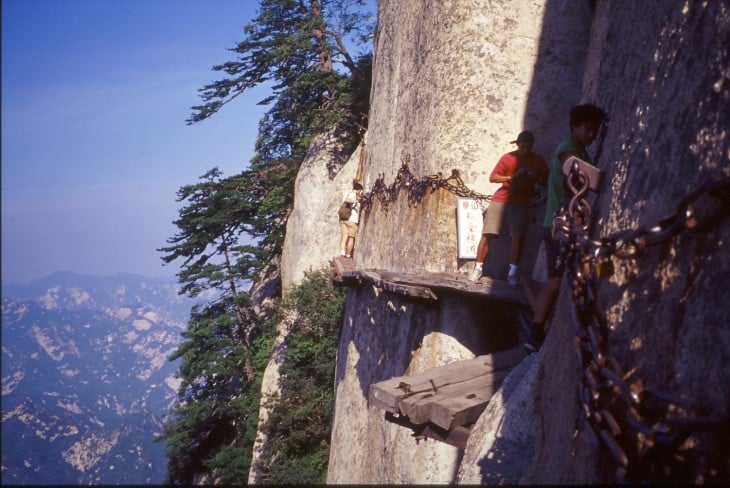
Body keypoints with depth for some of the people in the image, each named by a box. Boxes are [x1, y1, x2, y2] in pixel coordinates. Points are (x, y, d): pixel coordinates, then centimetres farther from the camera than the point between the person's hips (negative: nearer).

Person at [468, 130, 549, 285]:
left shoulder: (538, 160, 3)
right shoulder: (508, 158, -5)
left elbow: (545, 181, 7)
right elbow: (492, 177, -6)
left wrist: (535, 178, -14)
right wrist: (509, 178, -21)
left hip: (520, 203, 2)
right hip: (501, 199, -1)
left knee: (518, 237, -10)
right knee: (487, 234, -6)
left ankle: (513, 272, -3)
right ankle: (478, 268, 2)